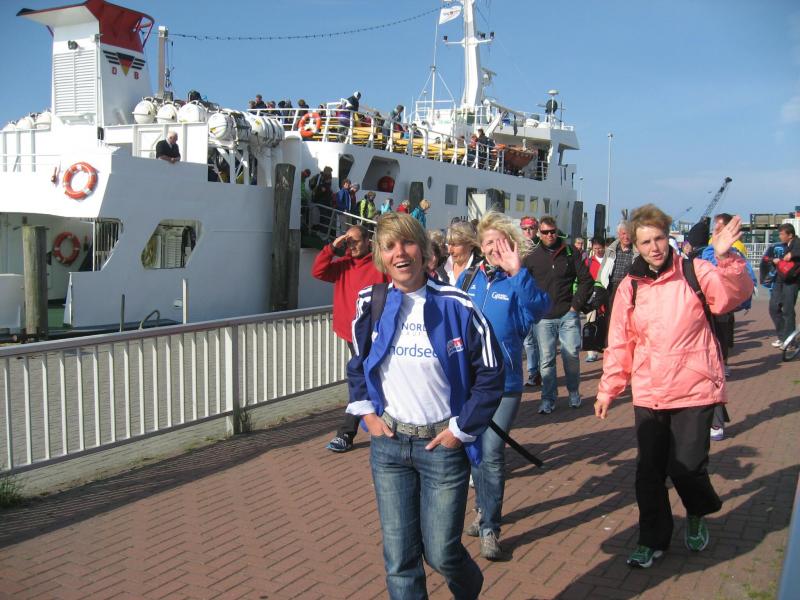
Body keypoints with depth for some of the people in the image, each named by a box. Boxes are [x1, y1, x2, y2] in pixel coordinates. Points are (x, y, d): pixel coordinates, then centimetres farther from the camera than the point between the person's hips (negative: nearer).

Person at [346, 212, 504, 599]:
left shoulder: (456, 307, -12)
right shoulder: (371, 306, -1)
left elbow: (490, 375, -6)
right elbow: (357, 364, 15)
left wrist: (461, 429, -9)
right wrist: (367, 413, 4)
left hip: (443, 445, -3)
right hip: (387, 443, 3)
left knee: (441, 554, 6)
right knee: (398, 557, 8)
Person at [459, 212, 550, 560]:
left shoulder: (518, 283, -8)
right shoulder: (468, 278, 2)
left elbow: (539, 308, -29)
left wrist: (517, 272, -36)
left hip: (504, 383, -4)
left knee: (491, 454, -8)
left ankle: (489, 530, 7)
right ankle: (485, 509, 38)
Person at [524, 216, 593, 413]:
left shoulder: (570, 252, 3)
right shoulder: (532, 257, 5)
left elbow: (586, 280, 3)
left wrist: (576, 305, -2)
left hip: (568, 315, -1)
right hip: (543, 318, 1)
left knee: (571, 355, 2)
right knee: (546, 360, 3)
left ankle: (574, 393, 22)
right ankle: (548, 399, 13)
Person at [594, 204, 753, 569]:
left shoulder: (694, 272, -5)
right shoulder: (630, 286, 5)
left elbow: (734, 295, -21)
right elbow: (619, 344, 8)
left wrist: (725, 258, -36)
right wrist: (608, 390, 7)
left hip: (693, 390, -3)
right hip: (648, 395, 3)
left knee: (686, 467, -3)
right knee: (649, 472, 8)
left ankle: (698, 515, 32)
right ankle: (653, 540, 28)